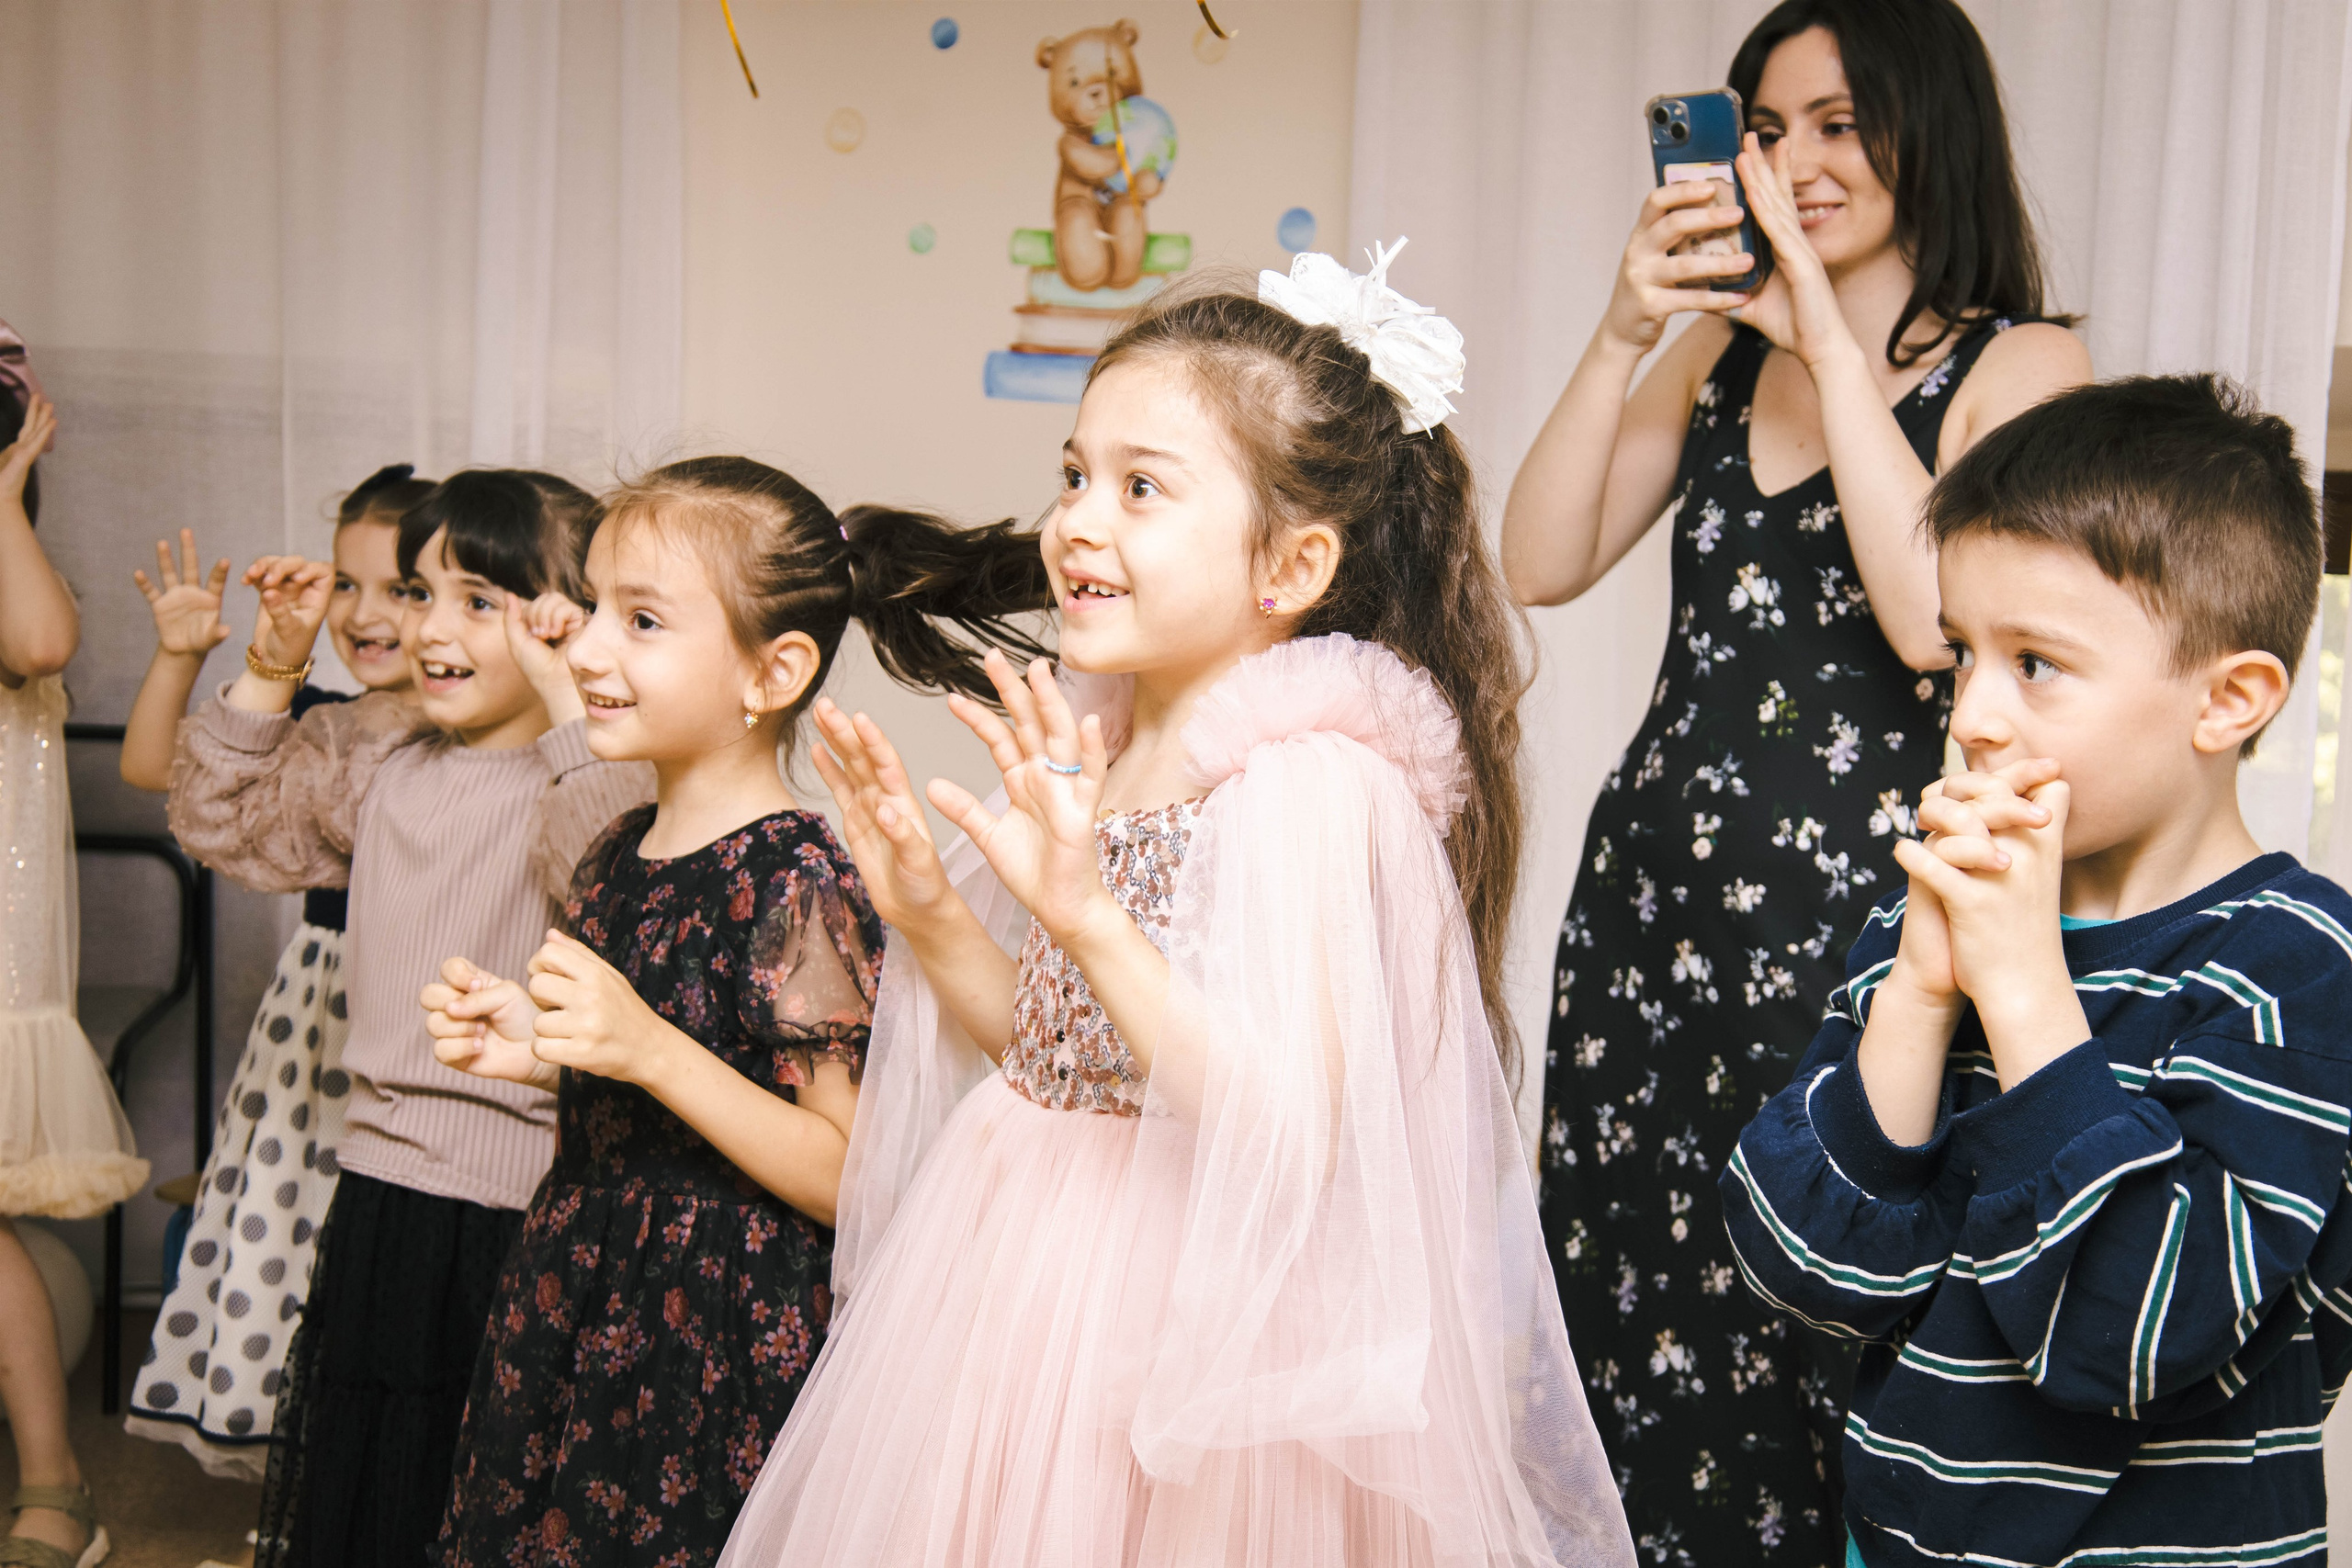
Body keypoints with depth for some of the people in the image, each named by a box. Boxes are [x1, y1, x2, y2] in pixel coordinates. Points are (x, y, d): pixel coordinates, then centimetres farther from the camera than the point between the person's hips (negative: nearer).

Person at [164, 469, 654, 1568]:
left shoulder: (609, 777, -16)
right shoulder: (379, 753, 7)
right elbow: (224, 825, 17)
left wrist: (569, 719, -35)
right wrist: (270, 674, 6)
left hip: (523, 1213, -6)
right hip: (380, 1186, 7)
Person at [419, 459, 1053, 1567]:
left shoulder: (799, 885, -19)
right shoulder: (614, 858, 6)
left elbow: (850, 1177, -20)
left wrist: (652, 1050, -26)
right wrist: (536, 1049, 0)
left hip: (727, 1358, -7)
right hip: (579, 1325, 8)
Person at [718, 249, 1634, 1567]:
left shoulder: (1315, 778, -19)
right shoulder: (1104, 745, 4)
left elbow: (1291, 1125, -27)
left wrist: (1086, 916, -33)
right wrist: (933, 918, -1)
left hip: (1193, 1331, -7)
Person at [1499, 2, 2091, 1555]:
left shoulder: (2020, 363, -3)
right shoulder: (1726, 348, 12)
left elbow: (1935, 617, -20)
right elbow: (1544, 562, 3)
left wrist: (1831, 336, -17)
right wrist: (1625, 332, -7)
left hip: (1859, 902, -5)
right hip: (1657, 886, 5)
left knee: (1808, 1343, 2)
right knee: (1629, 1314, 11)